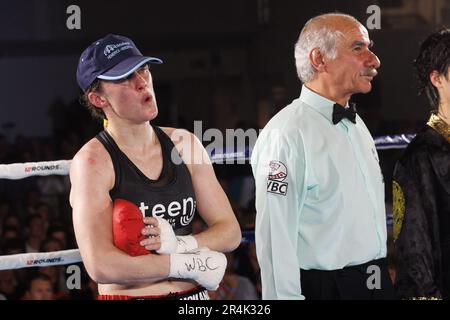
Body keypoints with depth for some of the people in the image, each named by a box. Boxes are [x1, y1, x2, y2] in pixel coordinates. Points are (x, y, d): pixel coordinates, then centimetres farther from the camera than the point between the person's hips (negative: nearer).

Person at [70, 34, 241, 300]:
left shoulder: (184, 144, 2)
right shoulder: (93, 161, -12)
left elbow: (230, 232, 3)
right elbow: (101, 267, -21)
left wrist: (179, 244, -16)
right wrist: (193, 265, -14)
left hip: (193, 296, 4)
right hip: (127, 295, -4)